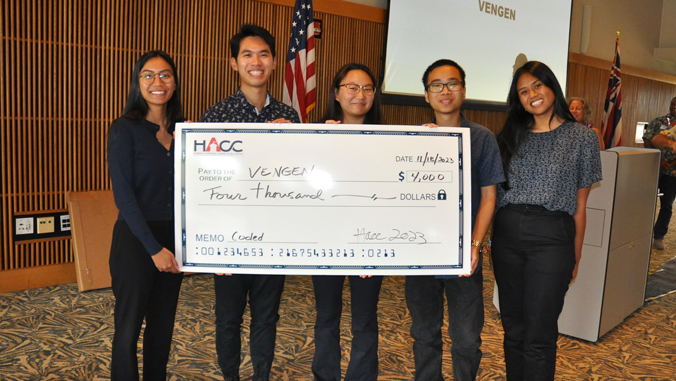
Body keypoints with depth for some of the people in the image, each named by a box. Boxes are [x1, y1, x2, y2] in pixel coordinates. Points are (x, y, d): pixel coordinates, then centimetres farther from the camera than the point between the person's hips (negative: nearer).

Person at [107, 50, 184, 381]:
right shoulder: (125, 129, -8)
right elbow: (123, 194, -13)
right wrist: (154, 248, -15)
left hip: (173, 237, 5)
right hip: (135, 239, -5)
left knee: (163, 325, 15)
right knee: (129, 327, 6)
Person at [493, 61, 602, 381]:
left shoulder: (582, 138, 2)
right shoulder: (510, 136, 11)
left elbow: (580, 205, 4)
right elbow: (492, 189, 12)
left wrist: (575, 258, 4)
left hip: (551, 237, -3)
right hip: (506, 234, 4)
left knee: (538, 335, -1)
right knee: (513, 328, 12)